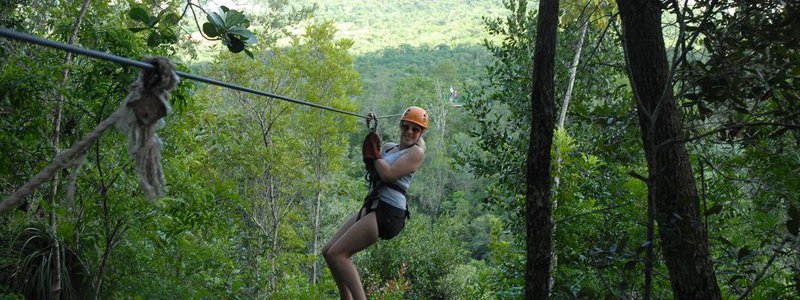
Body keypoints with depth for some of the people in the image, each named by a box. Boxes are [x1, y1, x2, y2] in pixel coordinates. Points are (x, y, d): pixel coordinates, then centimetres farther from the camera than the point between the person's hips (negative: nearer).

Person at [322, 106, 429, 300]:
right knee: (328, 251, 8)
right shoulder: (389, 147, 17)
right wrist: (371, 129, 15)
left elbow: (388, 174, -18)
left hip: (388, 212, -9)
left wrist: (375, 154, -3)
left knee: (336, 254, -15)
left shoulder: (416, 152, -5)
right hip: (372, 207, 9)